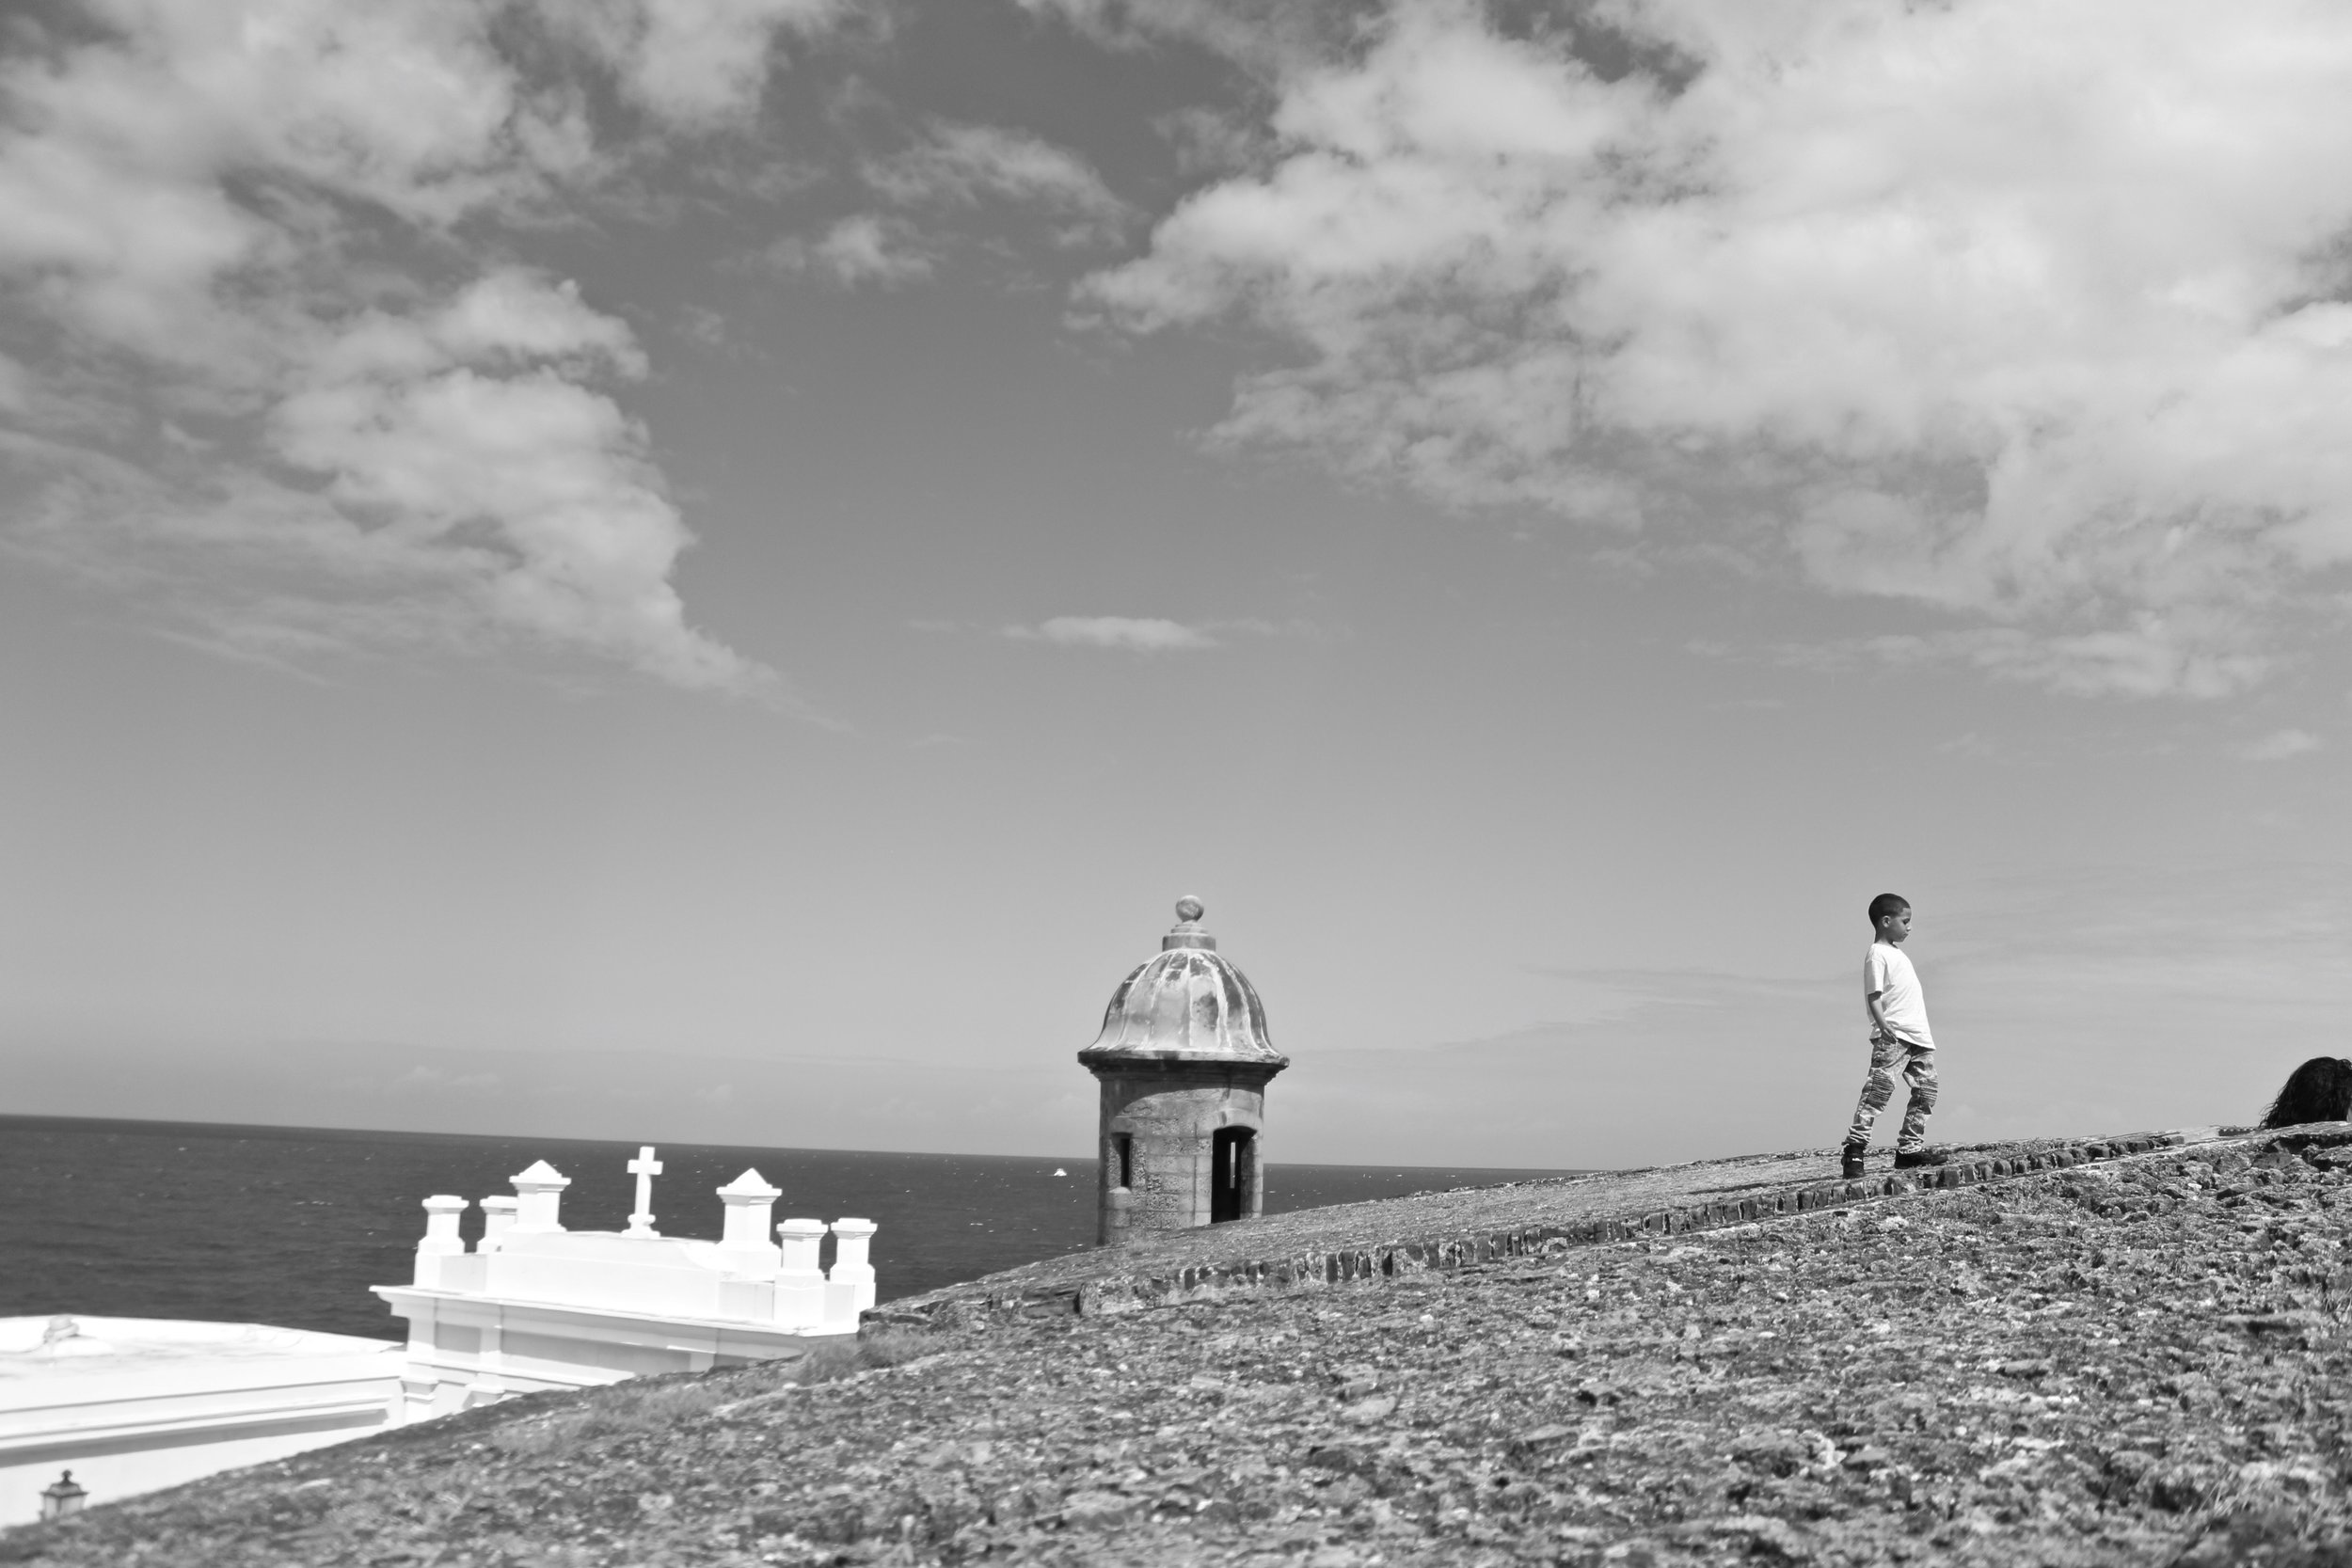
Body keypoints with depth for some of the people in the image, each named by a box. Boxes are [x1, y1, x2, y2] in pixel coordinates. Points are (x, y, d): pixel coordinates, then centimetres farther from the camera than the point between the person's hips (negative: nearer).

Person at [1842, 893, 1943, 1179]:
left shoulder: (1896, 953, 21)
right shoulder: (1877, 955, -6)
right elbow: (1873, 996, -15)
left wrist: (1923, 1032, 22)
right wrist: (1883, 1025, -29)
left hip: (1918, 1036, 10)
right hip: (1892, 1036, -10)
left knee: (1926, 1090, 8)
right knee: (1880, 1086, -18)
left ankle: (1910, 1149, 13)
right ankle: (1855, 1147, -22)